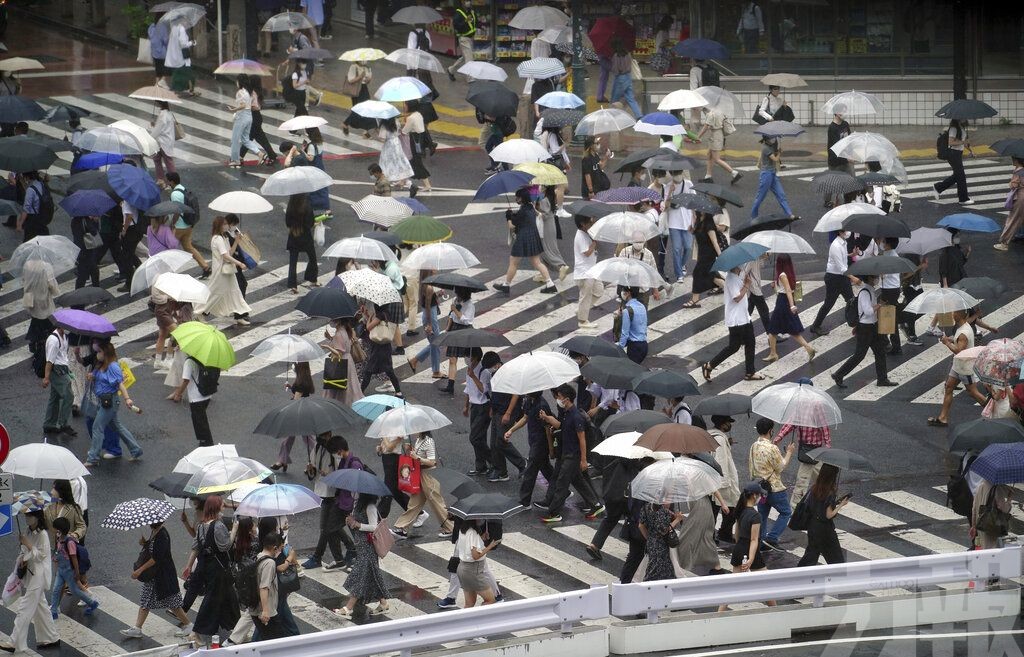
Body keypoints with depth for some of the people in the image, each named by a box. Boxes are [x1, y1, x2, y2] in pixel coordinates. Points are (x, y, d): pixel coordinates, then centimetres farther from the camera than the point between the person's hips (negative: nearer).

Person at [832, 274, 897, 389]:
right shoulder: (864, 292, -23)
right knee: (859, 355, -2)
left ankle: (882, 379, 21)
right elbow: (868, 311, -32)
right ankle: (838, 375, 8)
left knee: (880, 351, 13)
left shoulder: (871, 291, 8)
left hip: (872, 327, 10)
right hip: (865, 328, -10)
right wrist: (879, 305, -16)